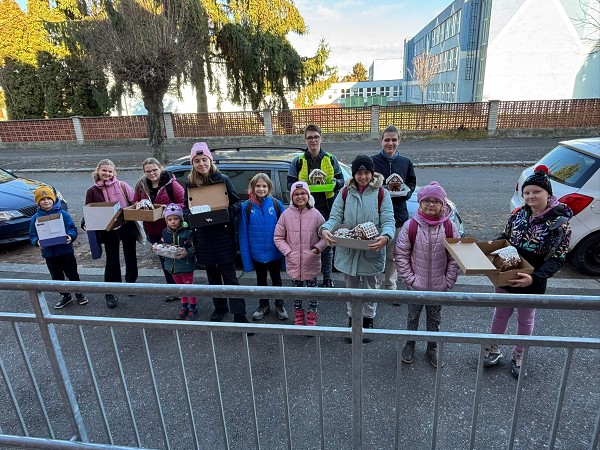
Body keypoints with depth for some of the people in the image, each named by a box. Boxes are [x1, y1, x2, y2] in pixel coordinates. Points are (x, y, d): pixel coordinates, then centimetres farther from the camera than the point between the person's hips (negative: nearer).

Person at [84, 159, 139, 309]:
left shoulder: (122, 186, -1)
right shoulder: (92, 191, 1)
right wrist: (86, 224, -13)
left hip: (127, 226, 1)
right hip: (108, 230, 0)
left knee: (130, 255, 14)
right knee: (112, 259, 3)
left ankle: (131, 282, 35)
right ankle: (110, 292, 14)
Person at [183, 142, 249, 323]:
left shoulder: (223, 179, -6)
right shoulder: (189, 183, 2)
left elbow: (237, 203, -3)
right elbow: (185, 208, 8)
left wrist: (228, 211, -24)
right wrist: (189, 216, -15)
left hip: (223, 236, -3)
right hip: (203, 237, 4)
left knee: (229, 276, 0)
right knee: (212, 276, 17)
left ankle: (239, 314, 8)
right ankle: (220, 307, 34)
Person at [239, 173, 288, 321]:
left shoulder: (277, 204, -11)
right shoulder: (246, 206, -8)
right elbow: (243, 233, -7)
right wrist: (246, 256, -9)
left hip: (274, 252, -1)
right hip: (257, 253, 1)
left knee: (276, 278, 18)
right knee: (261, 279, 19)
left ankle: (279, 305, 37)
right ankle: (263, 305, 39)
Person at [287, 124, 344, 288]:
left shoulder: (331, 159, 8)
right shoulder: (298, 161, 5)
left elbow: (341, 181, 12)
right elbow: (290, 184, 5)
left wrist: (334, 182, -12)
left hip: (326, 208, 1)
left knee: (327, 243, 8)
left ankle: (327, 278, 22)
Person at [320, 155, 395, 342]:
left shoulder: (381, 194, -6)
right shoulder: (345, 193, 1)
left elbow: (388, 221, -12)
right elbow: (335, 217, -3)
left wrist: (385, 237, -34)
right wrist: (325, 229, -26)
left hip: (371, 251, -2)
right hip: (348, 250, 2)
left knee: (369, 288, 16)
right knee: (351, 288, 18)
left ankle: (368, 321, 39)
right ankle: (352, 320, 39)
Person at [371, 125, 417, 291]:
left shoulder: (405, 162, 7)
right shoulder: (373, 161, -1)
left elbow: (412, 184, 14)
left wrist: (406, 192, -7)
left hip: (398, 214, 2)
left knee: (393, 254, 11)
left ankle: (391, 285, 27)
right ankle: (378, 284, 25)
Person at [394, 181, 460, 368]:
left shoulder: (449, 227, -8)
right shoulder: (410, 226, -12)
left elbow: (454, 257, -3)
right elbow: (401, 254, -8)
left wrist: (448, 281, -6)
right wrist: (409, 278, -11)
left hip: (439, 287, 1)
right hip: (416, 285, -1)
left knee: (435, 318, 19)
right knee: (413, 316, 17)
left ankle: (432, 347, 40)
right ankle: (410, 344, 39)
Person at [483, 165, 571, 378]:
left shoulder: (560, 222, -18)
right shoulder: (518, 213, -5)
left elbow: (557, 259, -19)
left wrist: (534, 277, -32)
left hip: (532, 282, -3)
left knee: (525, 319, 18)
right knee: (501, 313, 19)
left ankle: (518, 357, 39)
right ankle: (493, 350, 38)